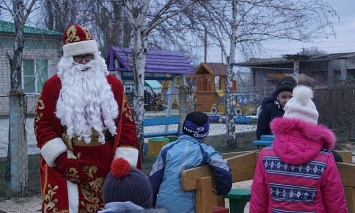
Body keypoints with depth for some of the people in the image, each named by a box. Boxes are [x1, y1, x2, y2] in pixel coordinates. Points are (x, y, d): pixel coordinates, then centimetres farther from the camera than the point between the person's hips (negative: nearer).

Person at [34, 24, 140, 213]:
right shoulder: (53, 86, 4)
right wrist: (62, 159, -12)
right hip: (65, 167, -2)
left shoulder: (113, 84, 9)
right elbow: (42, 124, -1)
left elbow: (126, 124, 5)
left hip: (106, 167, 2)